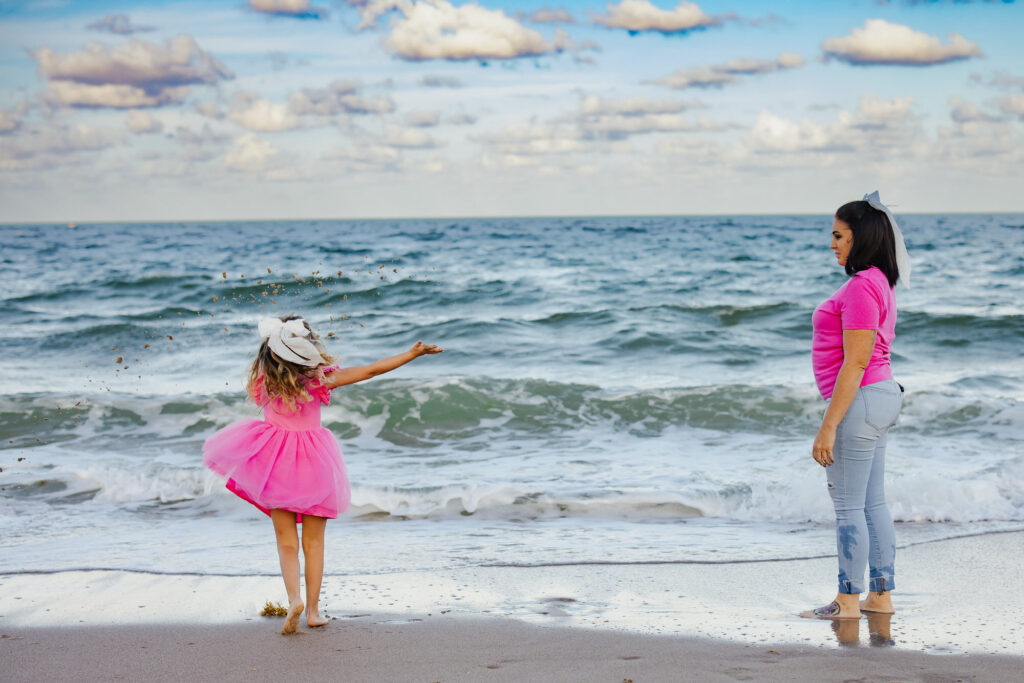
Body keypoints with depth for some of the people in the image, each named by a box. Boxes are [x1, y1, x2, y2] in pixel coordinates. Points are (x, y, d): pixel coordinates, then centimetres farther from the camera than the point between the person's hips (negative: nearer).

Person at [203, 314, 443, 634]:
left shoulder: (264, 377, -8)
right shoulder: (320, 377, -12)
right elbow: (372, 370, -8)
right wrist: (414, 353, 0)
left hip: (276, 461, 1)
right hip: (313, 463, -1)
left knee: (286, 539, 6)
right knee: (314, 541, 11)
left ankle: (294, 598, -16)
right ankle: (312, 609, 12)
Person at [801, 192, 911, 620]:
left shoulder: (861, 287, -19)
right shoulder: (878, 282, 14)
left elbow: (855, 363, -22)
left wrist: (828, 426, -21)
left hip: (860, 402, -10)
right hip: (881, 395, 10)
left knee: (848, 507, -2)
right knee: (873, 505, 13)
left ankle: (848, 601, 5)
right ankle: (881, 596, 19)